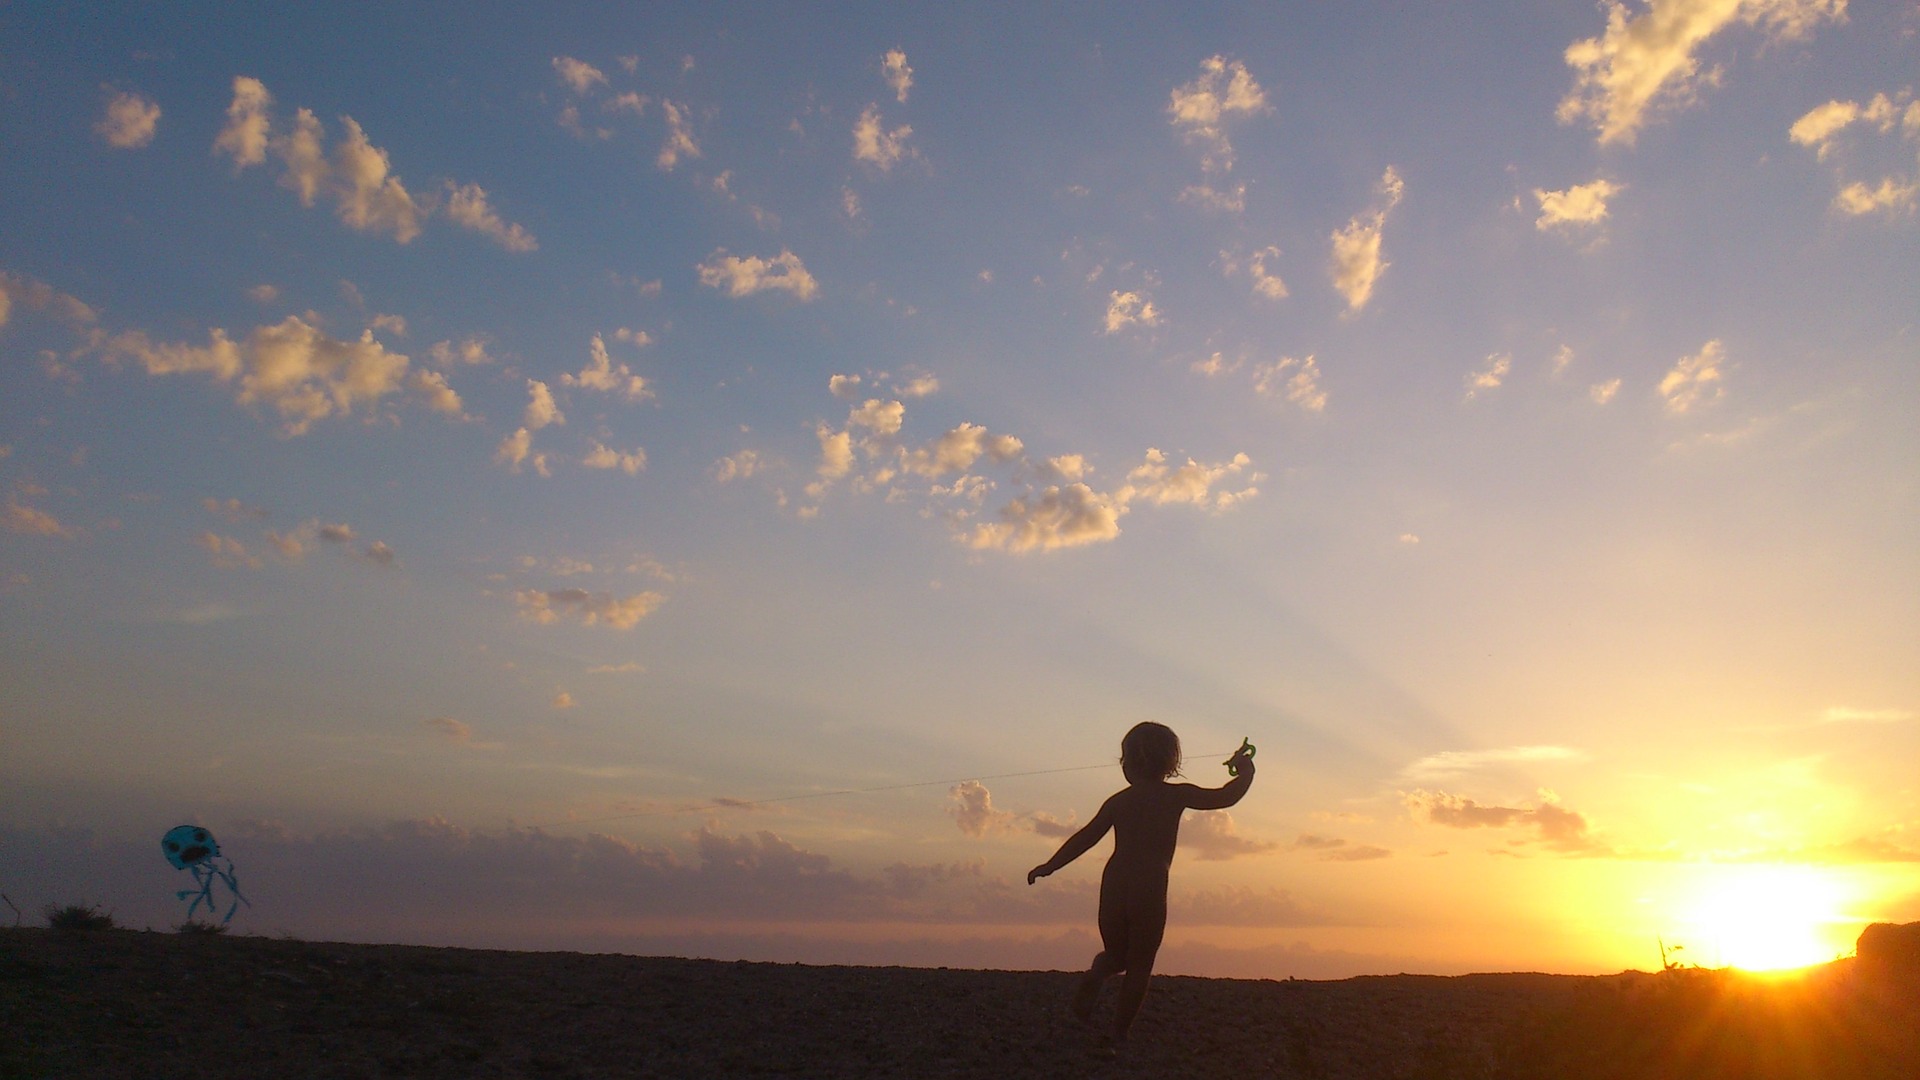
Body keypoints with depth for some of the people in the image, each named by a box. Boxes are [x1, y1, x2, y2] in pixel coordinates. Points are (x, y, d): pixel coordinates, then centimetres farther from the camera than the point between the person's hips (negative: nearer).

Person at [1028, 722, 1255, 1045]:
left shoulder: (1117, 801, 9)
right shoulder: (1176, 795, 2)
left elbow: (1085, 838, 11)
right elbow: (1226, 797, 7)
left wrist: (1049, 866, 21)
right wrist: (1244, 771, 27)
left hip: (1114, 884, 3)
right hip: (1151, 888, -3)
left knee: (1116, 955, 21)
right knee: (1139, 965, 11)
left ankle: (1097, 974, -12)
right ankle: (1120, 1033, 8)